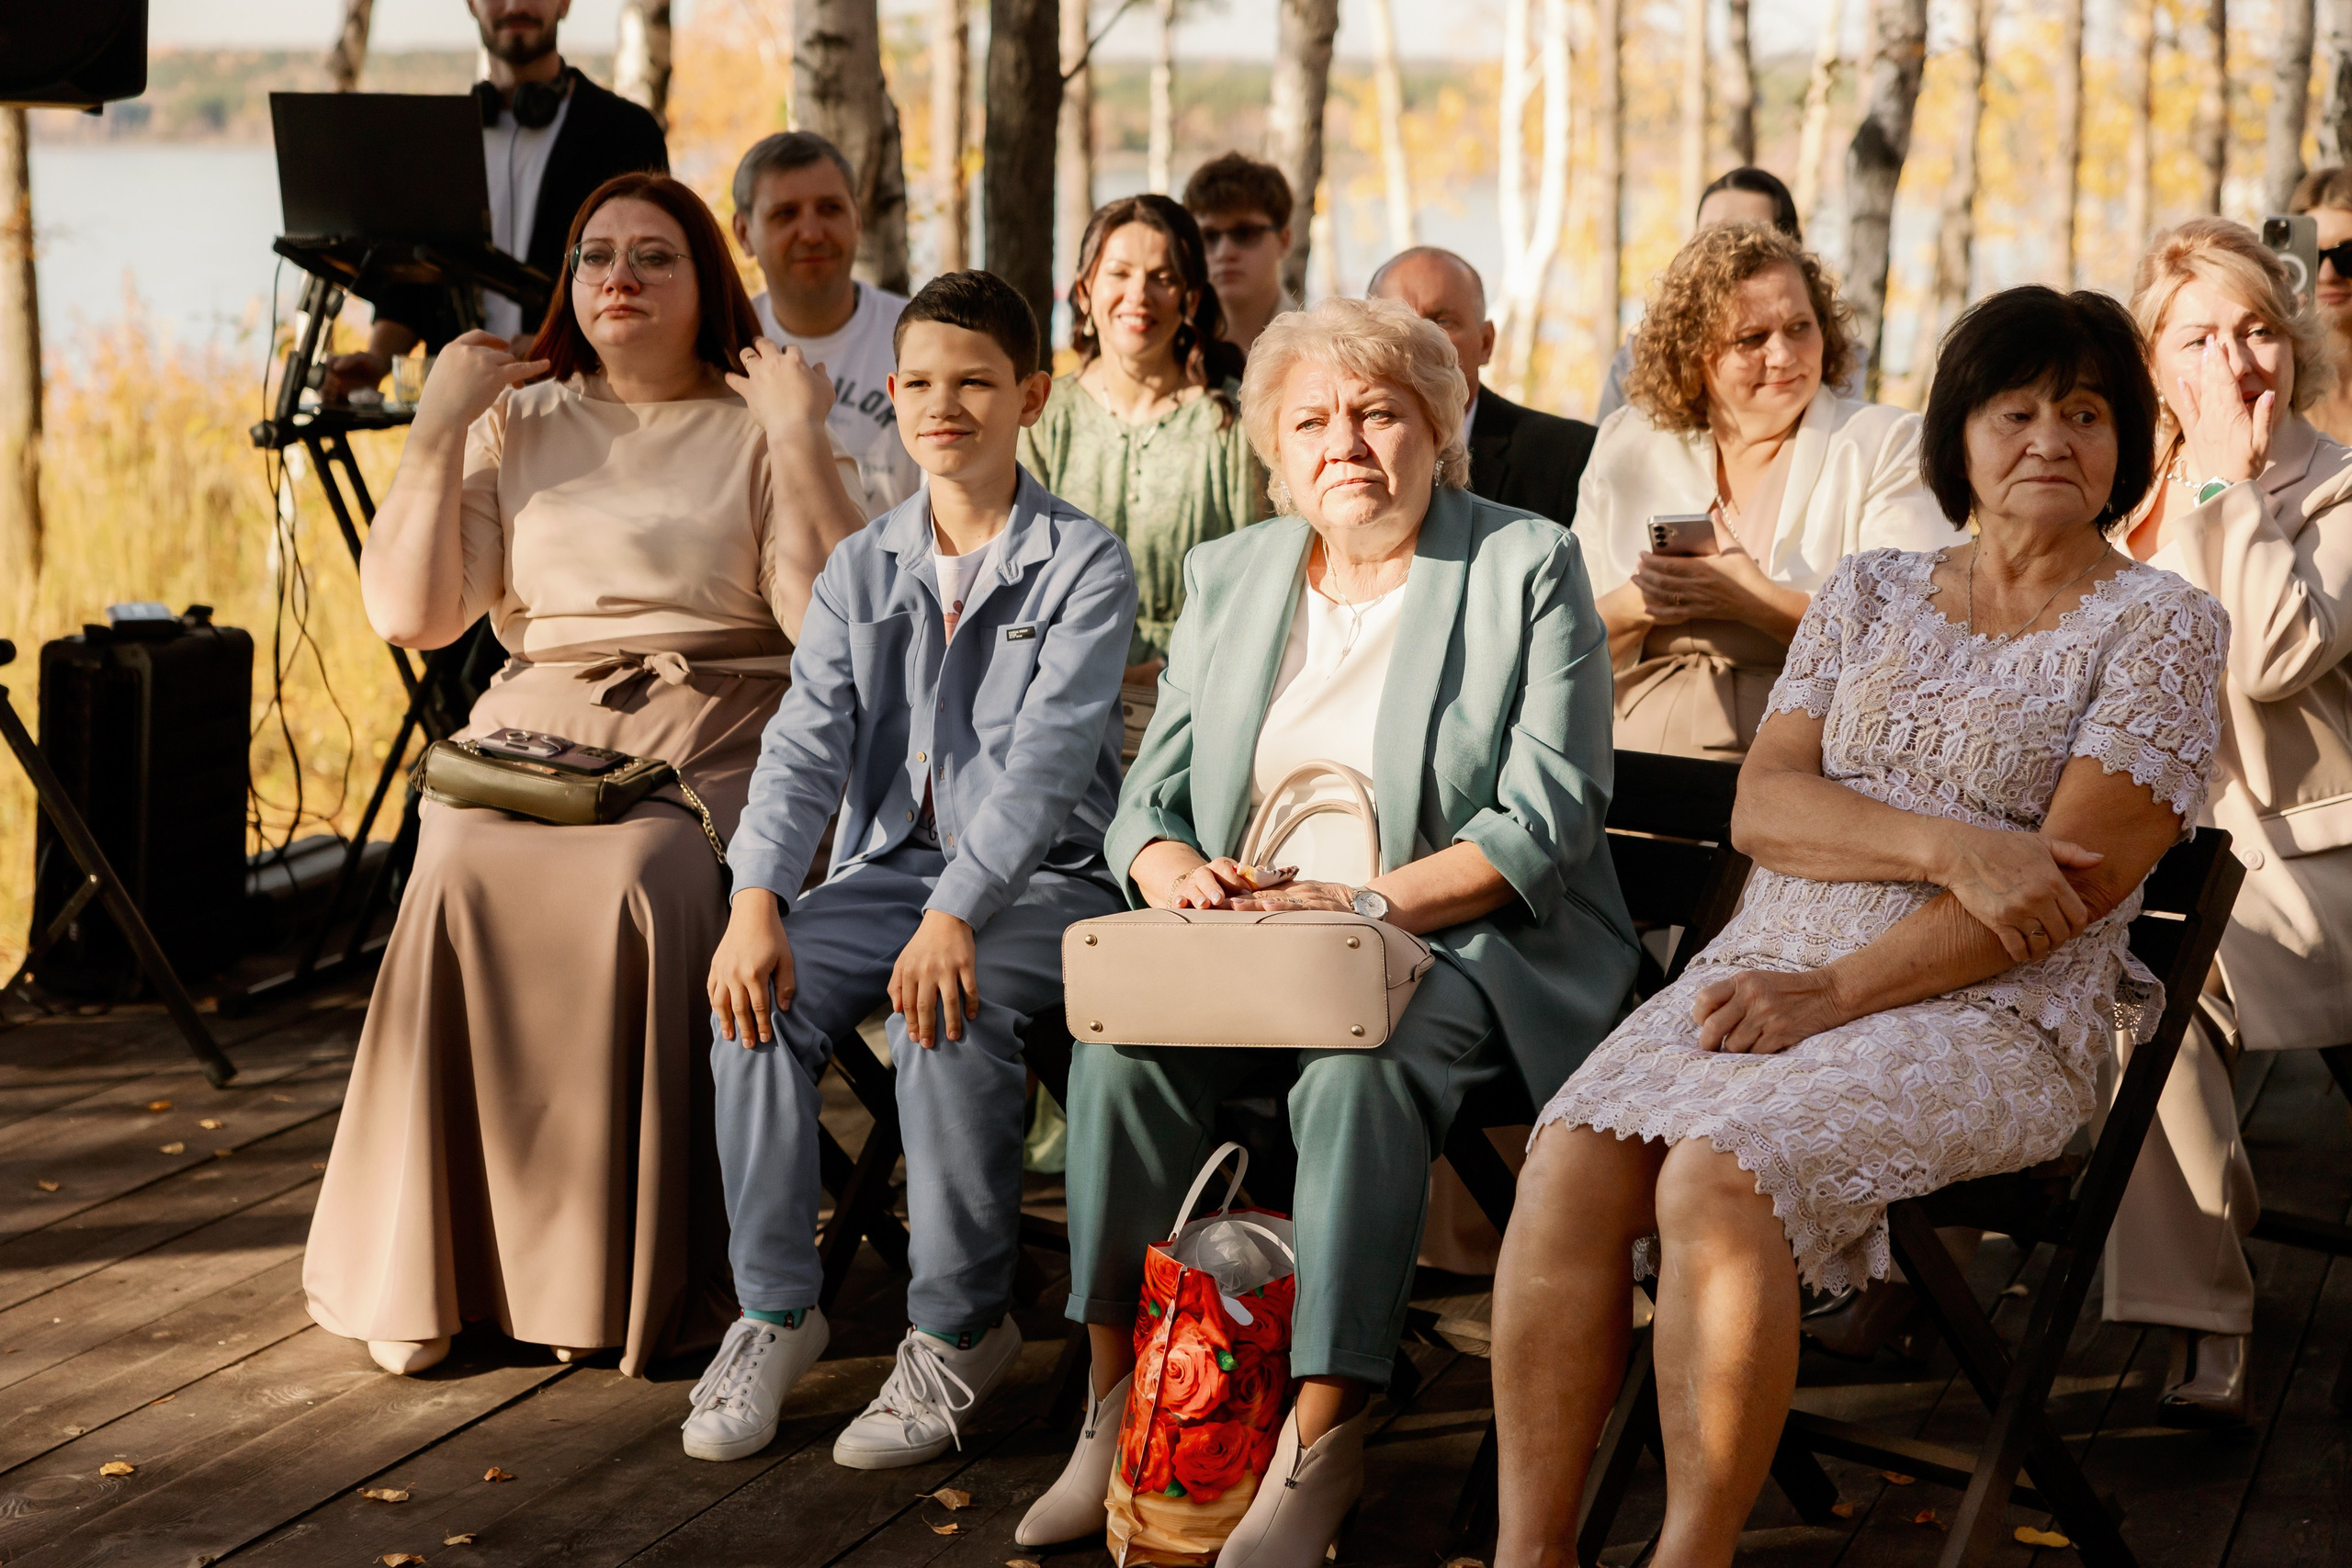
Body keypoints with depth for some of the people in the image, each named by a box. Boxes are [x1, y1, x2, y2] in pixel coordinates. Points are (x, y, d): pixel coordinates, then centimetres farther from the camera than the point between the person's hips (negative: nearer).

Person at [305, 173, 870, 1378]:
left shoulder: (762, 428, 12)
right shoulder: (514, 427, 19)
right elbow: (406, 614, 7)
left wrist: (801, 439, -4)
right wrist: (438, 422, 7)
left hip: (718, 736, -2)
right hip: (536, 725, 2)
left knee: (647, 884, -35)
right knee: (464, 879, -30)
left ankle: (634, 1276, -25)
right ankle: (428, 1273, -21)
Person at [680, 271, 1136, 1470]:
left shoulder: (1084, 565, -5)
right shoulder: (861, 570, 10)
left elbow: (1046, 754, -18)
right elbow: (808, 742, -1)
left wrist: (957, 913, -31)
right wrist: (757, 898, -19)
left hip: (1038, 878, -4)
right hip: (888, 865, 4)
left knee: (944, 1014, -33)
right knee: (757, 992, -23)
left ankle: (959, 1329, -16)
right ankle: (775, 1308, -12)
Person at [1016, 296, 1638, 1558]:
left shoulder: (1529, 567, 0)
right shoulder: (1227, 576, 15)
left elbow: (1546, 817, -9)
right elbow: (1149, 793, 14)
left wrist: (1365, 907, -22)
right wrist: (1172, 870, -11)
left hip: (1469, 942, -4)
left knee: (1359, 1067, -36)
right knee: (1119, 1040, -26)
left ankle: (1320, 1447, -31)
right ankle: (1118, 1405, -17)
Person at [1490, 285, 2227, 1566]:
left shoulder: (2162, 626, 3)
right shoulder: (1868, 594, 17)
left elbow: (2081, 880, -8)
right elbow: (1762, 807, 6)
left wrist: (1837, 994, -13)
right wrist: (1947, 844, -13)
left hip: (1993, 1021, -4)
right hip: (1766, 971, 4)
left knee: (1719, 1178, -33)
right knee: (1571, 1160, -26)